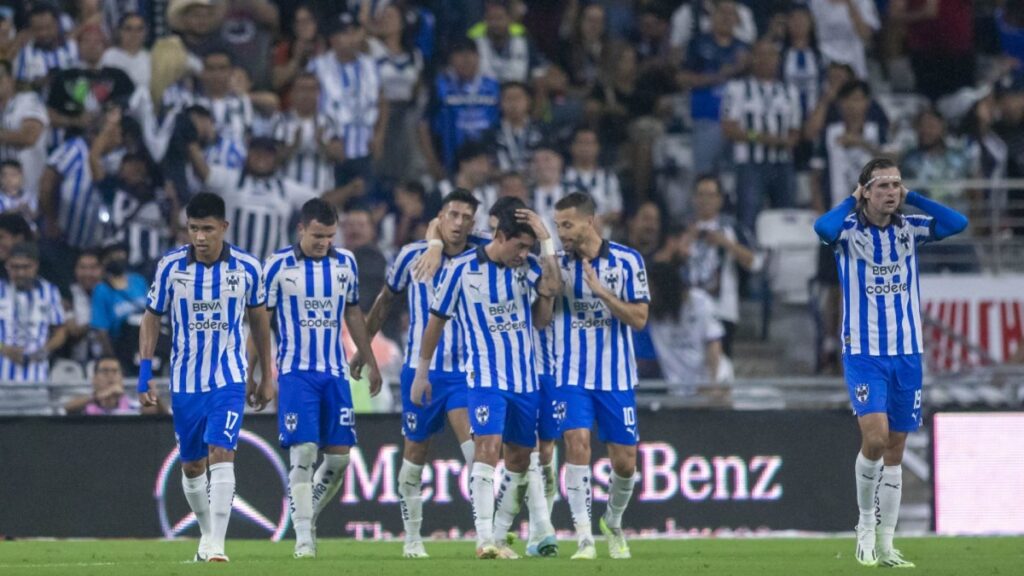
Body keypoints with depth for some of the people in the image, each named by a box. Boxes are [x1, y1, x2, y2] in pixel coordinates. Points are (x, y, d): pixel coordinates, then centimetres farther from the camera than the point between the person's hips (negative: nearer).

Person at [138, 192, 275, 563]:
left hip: (229, 379, -2)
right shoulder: (170, 267, -6)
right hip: (185, 381, 2)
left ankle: (217, 545, -21)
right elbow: (152, 318, 5)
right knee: (191, 466, 11)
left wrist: (266, 377, 13)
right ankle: (207, 534, 33)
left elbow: (258, 318, 9)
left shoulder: (247, 268, -5)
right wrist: (145, 373, -2)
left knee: (221, 455, -18)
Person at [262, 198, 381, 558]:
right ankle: (303, 538, -9)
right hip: (296, 372, -4)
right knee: (303, 454, -12)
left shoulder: (346, 263, 6)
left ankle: (308, 518, 21)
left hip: (334, 373, 4)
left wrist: (371, 363, 18)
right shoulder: (279, 265, -5)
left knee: (339, 456, 1)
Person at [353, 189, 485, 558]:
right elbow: (385, 300, 10)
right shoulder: (412, 255, -3)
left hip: (464, 371, 0)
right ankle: (412, 538, 21)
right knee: (415, 454, 7)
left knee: (476, 448, -17)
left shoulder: (481, 257, -3)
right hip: (420, 369, 0)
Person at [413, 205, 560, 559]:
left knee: (519, 457, 7)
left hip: (525, 380, 5)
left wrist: (546, 241, -15)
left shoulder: (529, 267, 3)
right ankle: (484, 540, -22)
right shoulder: (462, 269, -6)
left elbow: (553, 288, -17)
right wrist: (421, 373, 6)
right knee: (488, 447, -19)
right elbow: (436, 321, 3)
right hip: (485, 377, -5)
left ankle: (498, 537, 18)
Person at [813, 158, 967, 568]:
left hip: (907, 353, 4)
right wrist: (852, 200, -12)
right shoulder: (849, 230, -6)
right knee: (875, 437, -19)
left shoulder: (909, 229, 5)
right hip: (864, 353, -4)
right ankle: (866, 522, 3)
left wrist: (912, 198, -5)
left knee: (895, 447, 6)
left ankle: (885, 543, 11)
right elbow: (823, 228, -29)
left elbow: (957, 223, -8)